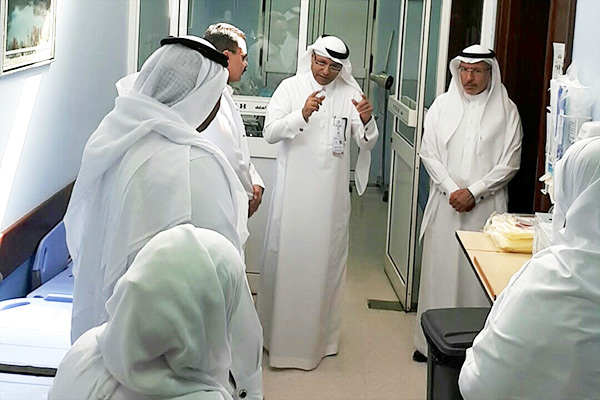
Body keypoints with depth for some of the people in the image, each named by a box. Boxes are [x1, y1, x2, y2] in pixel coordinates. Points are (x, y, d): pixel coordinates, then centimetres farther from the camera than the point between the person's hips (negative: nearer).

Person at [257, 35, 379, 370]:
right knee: (287, 257, 3)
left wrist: (366, 120, -22)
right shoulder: (291, 88, 0)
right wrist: (302, 114, -26)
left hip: (332, 194, 2)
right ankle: (279, 332, 15)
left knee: (327, 258, 9)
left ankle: (321, 334, 23)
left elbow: (367, 143, 0)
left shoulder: (351, 93, 5)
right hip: (294, 191, -2)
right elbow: (270, 133, -10)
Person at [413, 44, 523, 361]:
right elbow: (429, 153, 4)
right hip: (445, 204, 2)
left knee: (479, 275, -3)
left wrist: (473, 192, -11)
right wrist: (452, 190, -8)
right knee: (439, 270, 6)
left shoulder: (506, 110, 1)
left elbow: (509, 164, -2)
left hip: (486, 206, -2)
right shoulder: (443, 105, 7)